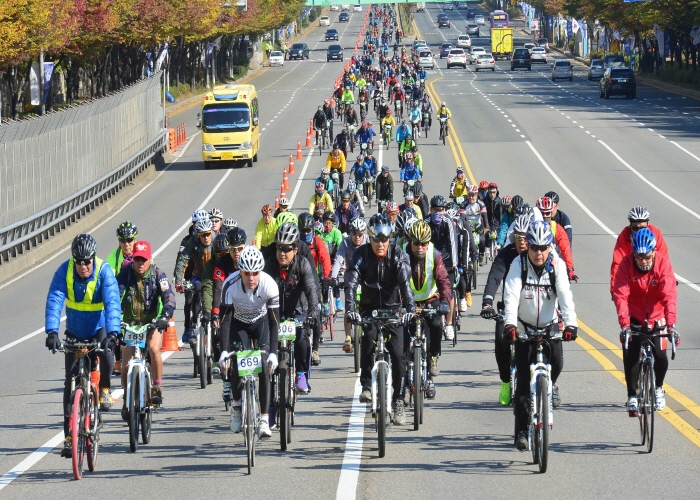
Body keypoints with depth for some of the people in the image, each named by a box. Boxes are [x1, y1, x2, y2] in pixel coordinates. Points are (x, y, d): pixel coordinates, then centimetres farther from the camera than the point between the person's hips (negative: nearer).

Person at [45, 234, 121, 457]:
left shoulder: (104, 271, -22)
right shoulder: (64, 271, -19)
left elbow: (112, 303, -31)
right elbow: (54, 301, -27)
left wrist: (112, 332, -46)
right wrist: (52, 332, -42)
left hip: (99, 329, -1)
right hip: (75, 333, 1)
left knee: (106, 354, -33)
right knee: (71, 383, -6)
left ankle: (104, 389, 0)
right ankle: (69, 437, -1)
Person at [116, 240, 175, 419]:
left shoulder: (158, 274, -14)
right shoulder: (126, 273, -13)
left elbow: (169, 297, -24)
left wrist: (165, 316, -42)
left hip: (153, 322, -1)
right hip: (130, 323, 1)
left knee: (154, 349, -29)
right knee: (126, 365, -6)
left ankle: (157, 387, -9)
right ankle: (127, 397, 17)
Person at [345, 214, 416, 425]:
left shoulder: (397, 254, -12)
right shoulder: (361, 254, -11)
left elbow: (405, 281, -24)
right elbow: (351, 282, -22)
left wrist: (410, 307, -41)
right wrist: (350, 308, -38)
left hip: (393, 307, 0)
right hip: (369, 308, 0)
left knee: (398, 354, -9)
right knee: (369, 337, -27)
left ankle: (398, 402, 0)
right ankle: (366, 384, -7)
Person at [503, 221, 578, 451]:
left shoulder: (557, 265, -13)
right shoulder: (518, 265, -16)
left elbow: (565, 295, -24)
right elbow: (511, 296, -27)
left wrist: (571, 323, -39)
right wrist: (509, 323, -43)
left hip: (550, 325, 1)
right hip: (524, 326, -1)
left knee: (556, 363, -18)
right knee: (524, 379, -9)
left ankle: (549, 385, 19)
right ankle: (522, 430, -6)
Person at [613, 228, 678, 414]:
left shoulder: (663, 263, -23)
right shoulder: (626, 263, -23)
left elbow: (669, 295, -30)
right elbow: (621, 295, -28)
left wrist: (671, 323, -41)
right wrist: (624, 324, -40)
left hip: (656, 316, 0)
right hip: (634, 316, 0)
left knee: (660, 355, -9)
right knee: (631, 355, -12)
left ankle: (658, 387, 20)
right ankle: (632, 396, 1)